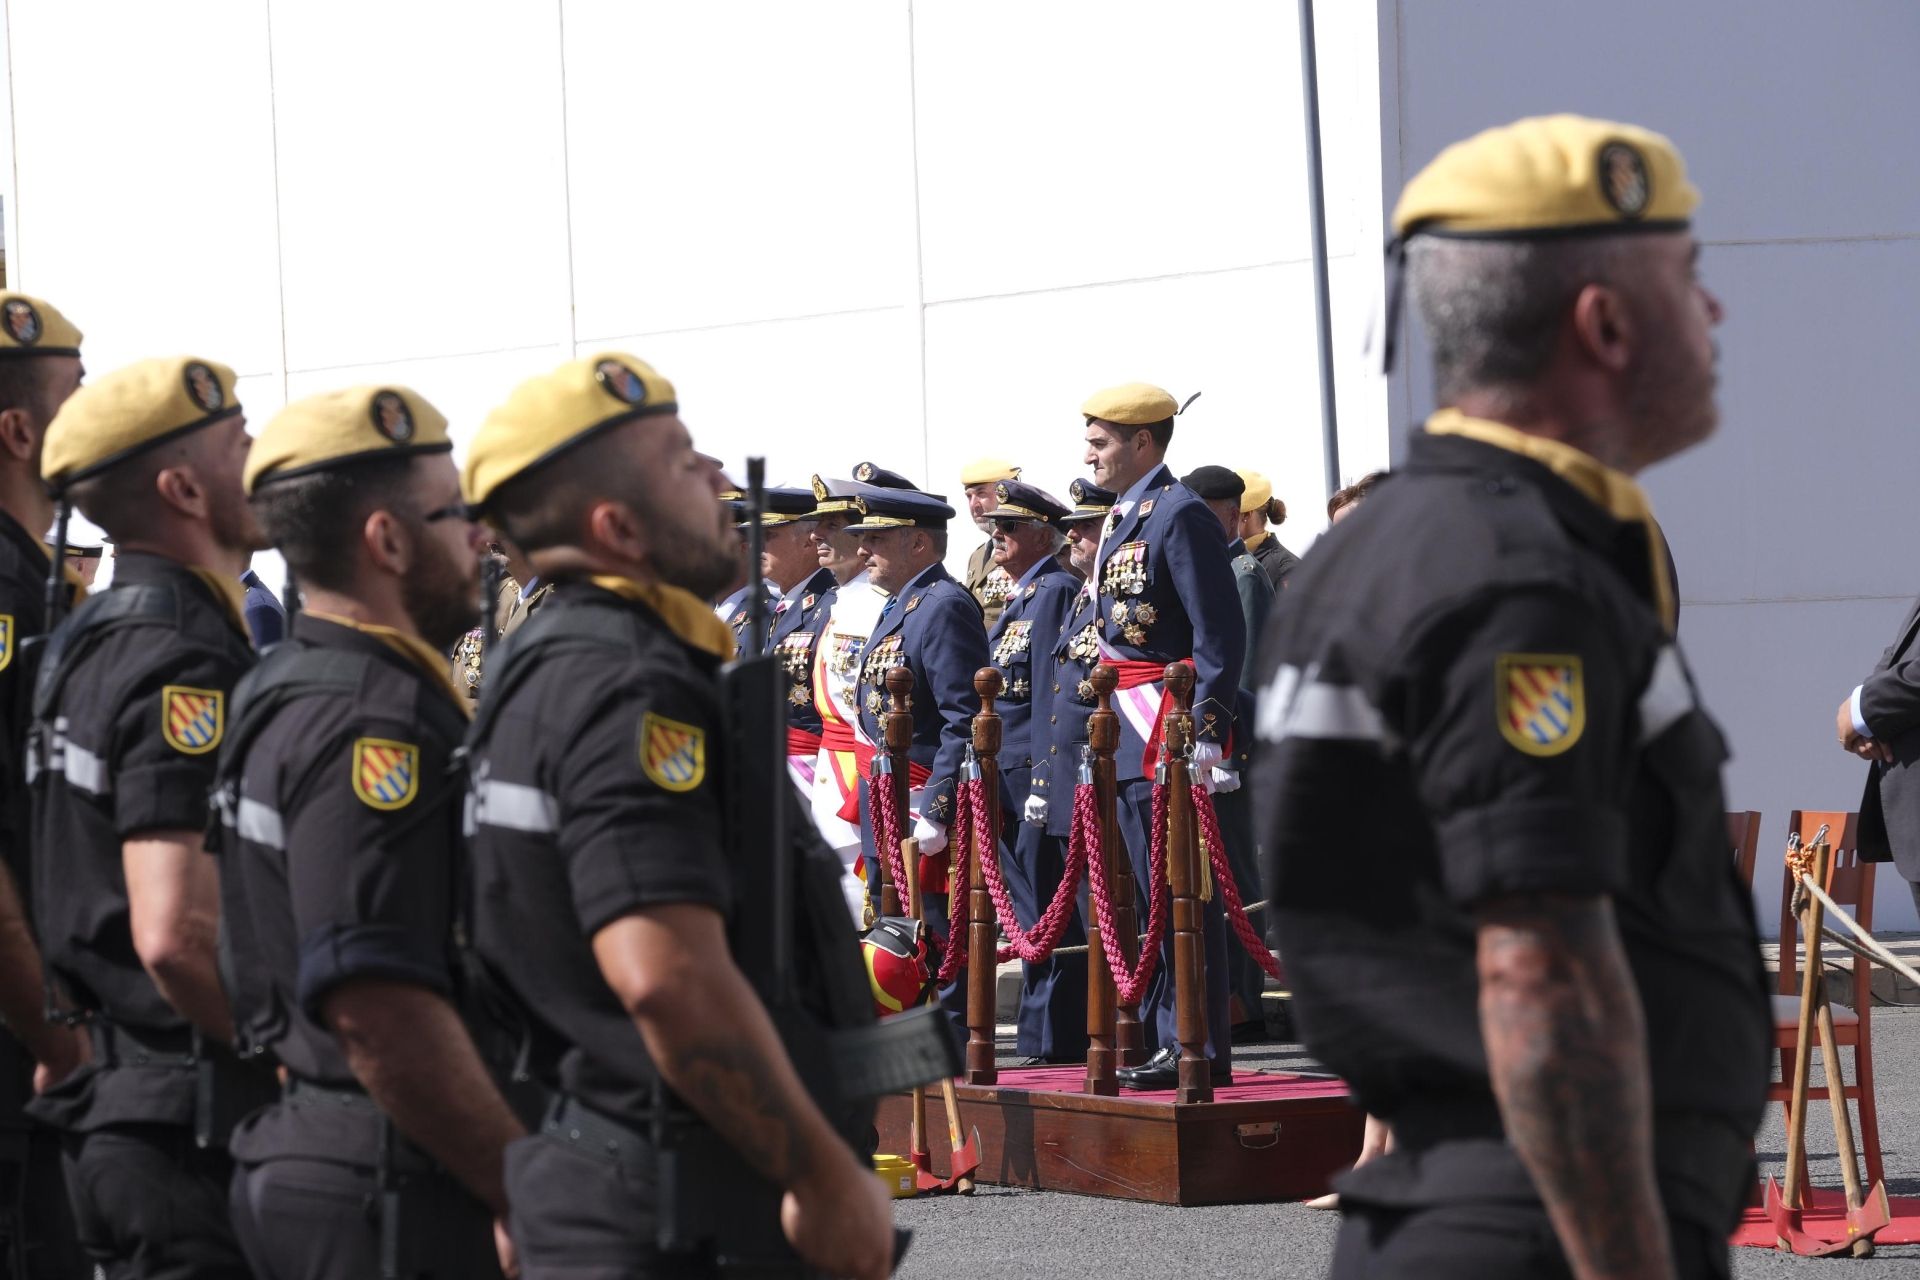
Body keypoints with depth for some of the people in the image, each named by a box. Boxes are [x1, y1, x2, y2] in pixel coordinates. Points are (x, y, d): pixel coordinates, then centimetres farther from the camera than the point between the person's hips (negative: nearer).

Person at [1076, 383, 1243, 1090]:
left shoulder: (1180, 514, -12)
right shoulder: (1121, 519, 17)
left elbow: (1220, 634, -17)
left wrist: (1207, 734, -22)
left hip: (1169, 732, -10)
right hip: (1128, 739, 10)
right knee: (1148, 894, 13)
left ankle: (1200, 1050, -6)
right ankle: (1160, 1037, 19)